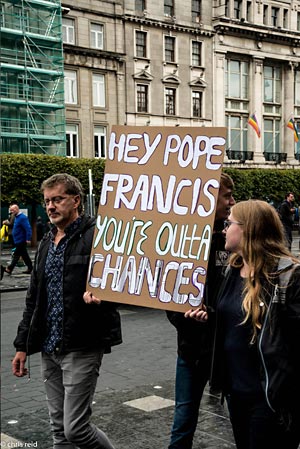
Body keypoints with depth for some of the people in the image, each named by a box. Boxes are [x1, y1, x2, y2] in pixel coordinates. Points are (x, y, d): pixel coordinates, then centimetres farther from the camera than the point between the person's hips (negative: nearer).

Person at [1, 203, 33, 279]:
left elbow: (28, 229, -23)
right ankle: (30, 268, 17)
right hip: (19, 241, 10)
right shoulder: (17, 217, 13)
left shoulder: (22, 217, -18)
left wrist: (28, 239, -25)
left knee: (16, 255, -4)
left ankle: (9, 269, 0)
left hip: (20, 241, -10)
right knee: (24, 255, 12)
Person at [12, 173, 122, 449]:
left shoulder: (95, 236, -9)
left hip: (82, 348, -7)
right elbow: (33, 299, 18)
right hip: (49, 349, 7)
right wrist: (23, 345, 16)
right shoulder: (46, 244, 15)